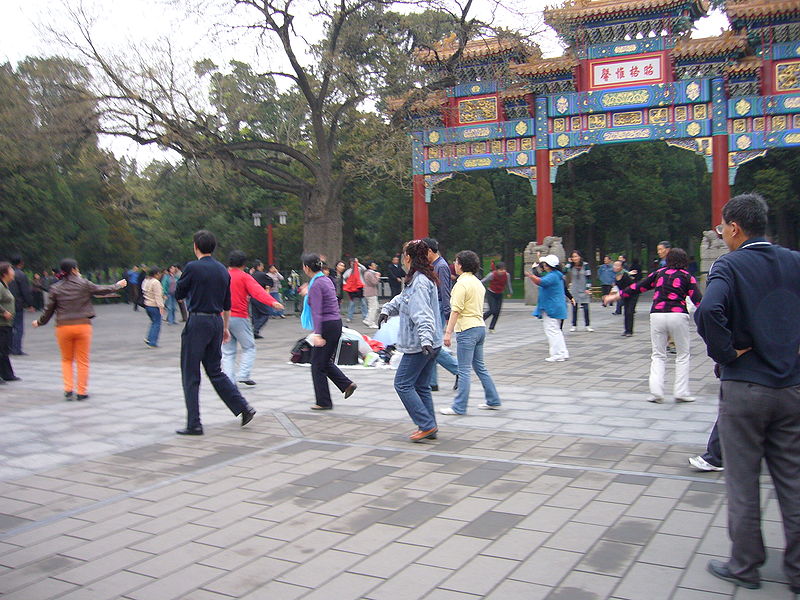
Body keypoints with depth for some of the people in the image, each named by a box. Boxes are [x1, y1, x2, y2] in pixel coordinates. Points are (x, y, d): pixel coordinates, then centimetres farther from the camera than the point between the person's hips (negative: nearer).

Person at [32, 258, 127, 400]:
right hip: (83, 325, -2)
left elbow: (49, 309, 5)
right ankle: (82, 391, 9)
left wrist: (39, 322, 23)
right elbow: (102, 290, 10)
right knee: (83, 361, 7)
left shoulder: (55, 288, 1)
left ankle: (68, 389, 4)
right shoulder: (84, 284, -4)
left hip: (63, 327, 2)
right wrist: (117, 285, 28)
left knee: (66, 360, 16)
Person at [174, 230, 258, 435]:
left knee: (190, 376, 3)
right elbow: (227, 304, 15)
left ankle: (194, 424, 6)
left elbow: (178, 294, 1)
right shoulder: (223, 270, 10)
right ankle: (243, 408, 9)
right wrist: (225, 327, 24)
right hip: (217, 322, 6)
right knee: (215, 371, 17)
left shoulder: (192, 268, -11)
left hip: (197, 322, -6)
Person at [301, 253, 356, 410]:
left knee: (318, 364, 3)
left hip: (326, 326, -9)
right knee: (326, 361, 20)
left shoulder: (316, 285, -17)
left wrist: (317, 334, -30)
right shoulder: (326, 280, 11)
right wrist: (308, 293, 38)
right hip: (336, 322, 9)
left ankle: (323, 402, 10)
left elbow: (317, 311, -25)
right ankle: (347, 384, 12)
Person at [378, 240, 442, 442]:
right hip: (431, 344, 10)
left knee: (403, 384, -1)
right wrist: (386, 309, 12)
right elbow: (403, 299, 26)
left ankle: (426, 425, -2)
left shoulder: (419, 282, -18)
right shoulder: (427, 278, 14)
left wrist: (425, 340, -36)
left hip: (418, 345, -10)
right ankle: (429, 427, 18)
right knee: (422, 386, 15)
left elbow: (422, 315, -29)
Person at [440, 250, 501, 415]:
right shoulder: (478, 282, 15)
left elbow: (456, 310, -19)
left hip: (467, 329, -9)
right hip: (480, 327, 9)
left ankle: (459, 407, 0)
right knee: (480, 366, 17)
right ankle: (493, 401, 21)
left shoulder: (462, 283, -13)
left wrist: (448, 332, -19)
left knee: (464, 370, -5)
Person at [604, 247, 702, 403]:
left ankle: (656, 392, -1)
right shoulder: (687, 276, 8)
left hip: (657, 315, 2)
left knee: (658, 355, 10)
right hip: (678, 315, -2)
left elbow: (638, 287, 17)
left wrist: (616, 296, 26)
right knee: (683, 355, 11)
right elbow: (697, 299, -2)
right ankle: (681, 392, 8)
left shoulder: (659, 273, 14)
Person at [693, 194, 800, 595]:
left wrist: (726, 354, -15)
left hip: (744, 386, -5)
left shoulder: (729, 265, -11)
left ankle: (745, 566, 20)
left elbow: (709, 310, -29)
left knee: (743, 482, 8)